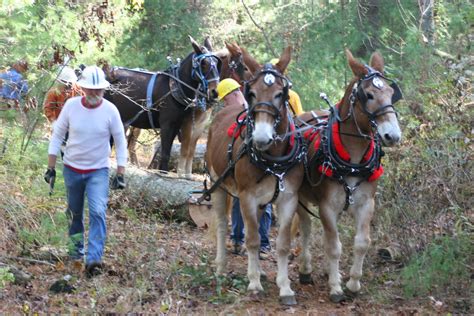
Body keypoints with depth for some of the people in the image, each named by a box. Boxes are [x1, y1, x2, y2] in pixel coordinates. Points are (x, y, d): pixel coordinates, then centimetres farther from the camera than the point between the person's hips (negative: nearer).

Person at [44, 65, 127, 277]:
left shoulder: (110, 110, -12)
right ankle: (76, 246, 40)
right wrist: (51, 167, -2)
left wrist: (120, 174, -6)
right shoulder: (71, 106, -10)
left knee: (98, 212, -17)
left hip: (98, 171, -2)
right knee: (75, 212, 16)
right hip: (72, 170, 2)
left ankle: (93, 260, -23)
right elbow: (57, 136, -1)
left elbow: (120, 142, -4)